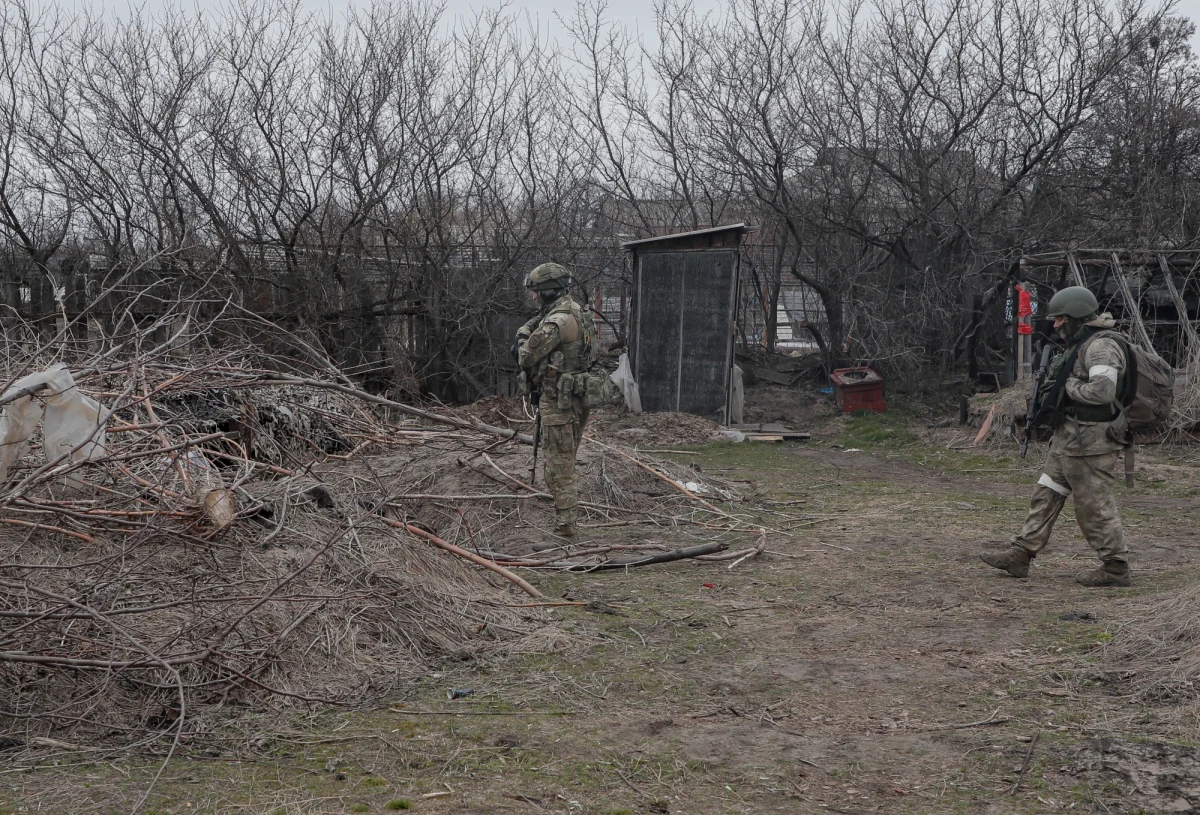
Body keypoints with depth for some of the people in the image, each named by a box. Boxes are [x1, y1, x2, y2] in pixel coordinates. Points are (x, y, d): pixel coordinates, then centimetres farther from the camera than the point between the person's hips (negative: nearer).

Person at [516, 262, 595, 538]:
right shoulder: (578, 313, 11)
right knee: (565, 463, 18)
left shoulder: (557, 321, -21)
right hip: (577, 399, 10)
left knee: (557, 466, -3)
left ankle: (564, 524, 0)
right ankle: (565, 519, 26)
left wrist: (523, 336, 3)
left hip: (559, 402, -10)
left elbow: (526, 357, -16)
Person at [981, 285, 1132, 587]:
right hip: (1069, 437, 11)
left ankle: (1116, 568, 6)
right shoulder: (1081, 344, 15)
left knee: (1094, 504, -4)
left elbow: (1102, 390, -29)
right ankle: (1020, 555, 17)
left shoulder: (1102, 346, -18)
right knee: (1046, 495, 12)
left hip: (1089, 441, -11)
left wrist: (1068, 385, -15)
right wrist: (1055, 383, 6)